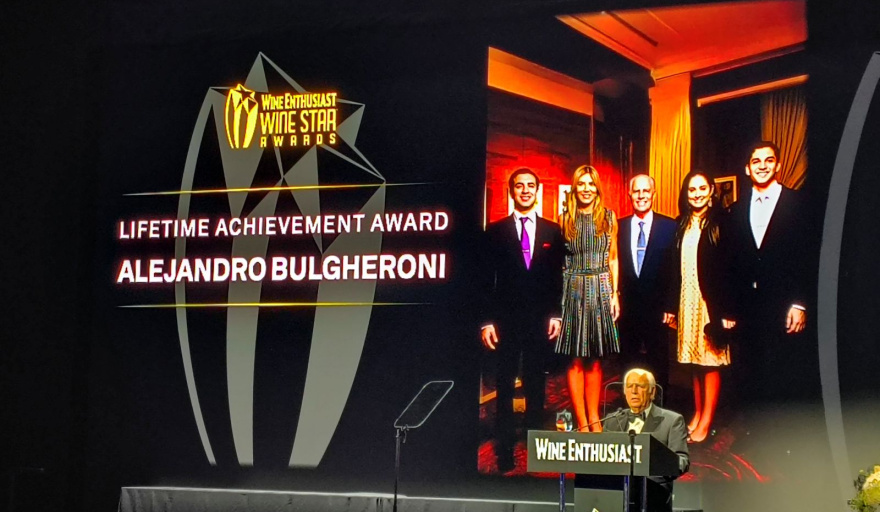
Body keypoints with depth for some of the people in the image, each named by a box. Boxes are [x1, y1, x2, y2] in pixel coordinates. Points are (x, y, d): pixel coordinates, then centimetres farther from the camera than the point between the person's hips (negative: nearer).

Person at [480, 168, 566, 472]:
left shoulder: (552, 231, 7)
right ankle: (505, 449, 7)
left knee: (536, 385, 7)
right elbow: (488, 280, 1)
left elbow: (558, 278, 7)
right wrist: (487, 320, -4)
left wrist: (555, 315, 0)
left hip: (539, 321, 1)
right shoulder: (496, 232, 3)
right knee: (504, 386, 2)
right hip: (506, 319, -1)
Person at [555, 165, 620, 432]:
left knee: (595, 359, 5)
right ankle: (582, 422, 2)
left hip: (600, 290, 1)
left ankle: (594, 417, 13)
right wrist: (558, 297, -4)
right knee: (576, 360, -1)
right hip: (573, 289, -1)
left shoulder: (609, 217, 7)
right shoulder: (565, 219, 3)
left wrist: (614, 294, 2)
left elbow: (612, 258, 9)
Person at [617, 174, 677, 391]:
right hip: (628, 307, 2)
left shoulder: (669, 227, -2)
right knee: (630, 364, 10)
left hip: (657, 308, -2)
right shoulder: (619, 227, 4)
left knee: (658, 365, 6)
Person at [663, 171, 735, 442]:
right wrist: (671, 306, 7)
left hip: (711, 302, -5)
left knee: (710, 360, -2)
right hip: (687, 301, 5)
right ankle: (697, 413, 18)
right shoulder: (682, 225, 11)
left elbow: (730, 268, -10)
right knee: (694, 359, 10)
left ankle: (706, 422, 2)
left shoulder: (720, 223, -6)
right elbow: (675, 268, 11)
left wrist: (727, 310, -15)